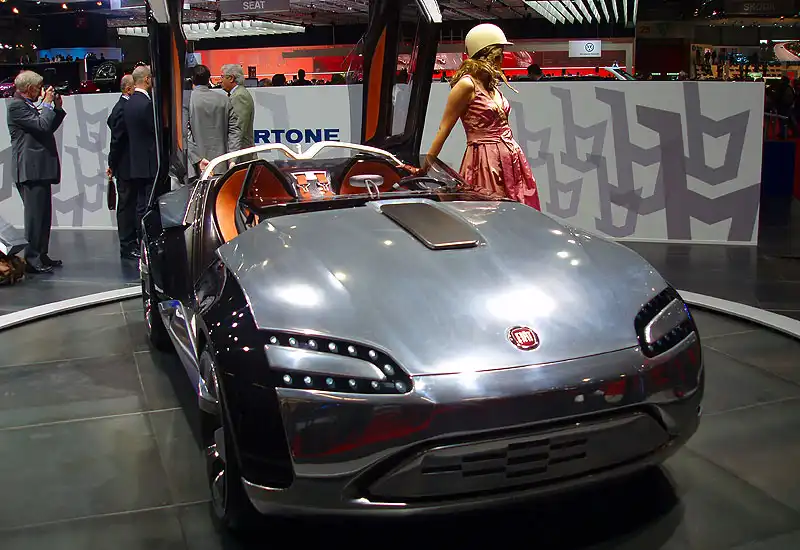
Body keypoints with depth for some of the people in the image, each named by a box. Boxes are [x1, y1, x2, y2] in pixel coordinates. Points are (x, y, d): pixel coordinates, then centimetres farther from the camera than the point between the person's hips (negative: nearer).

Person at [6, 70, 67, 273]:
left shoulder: (28, 105, 20)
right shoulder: (16, 105, -10)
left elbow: (49, 127, 24)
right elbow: (41, 126, -20)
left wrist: (57, 107, 14)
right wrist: (47, 104, -8)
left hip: (40, 169, 10)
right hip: (30, 169, -10)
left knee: (43, 214, 13)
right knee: (35, 214, -10)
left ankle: (41, 256, 21)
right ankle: (32, 260, -7)